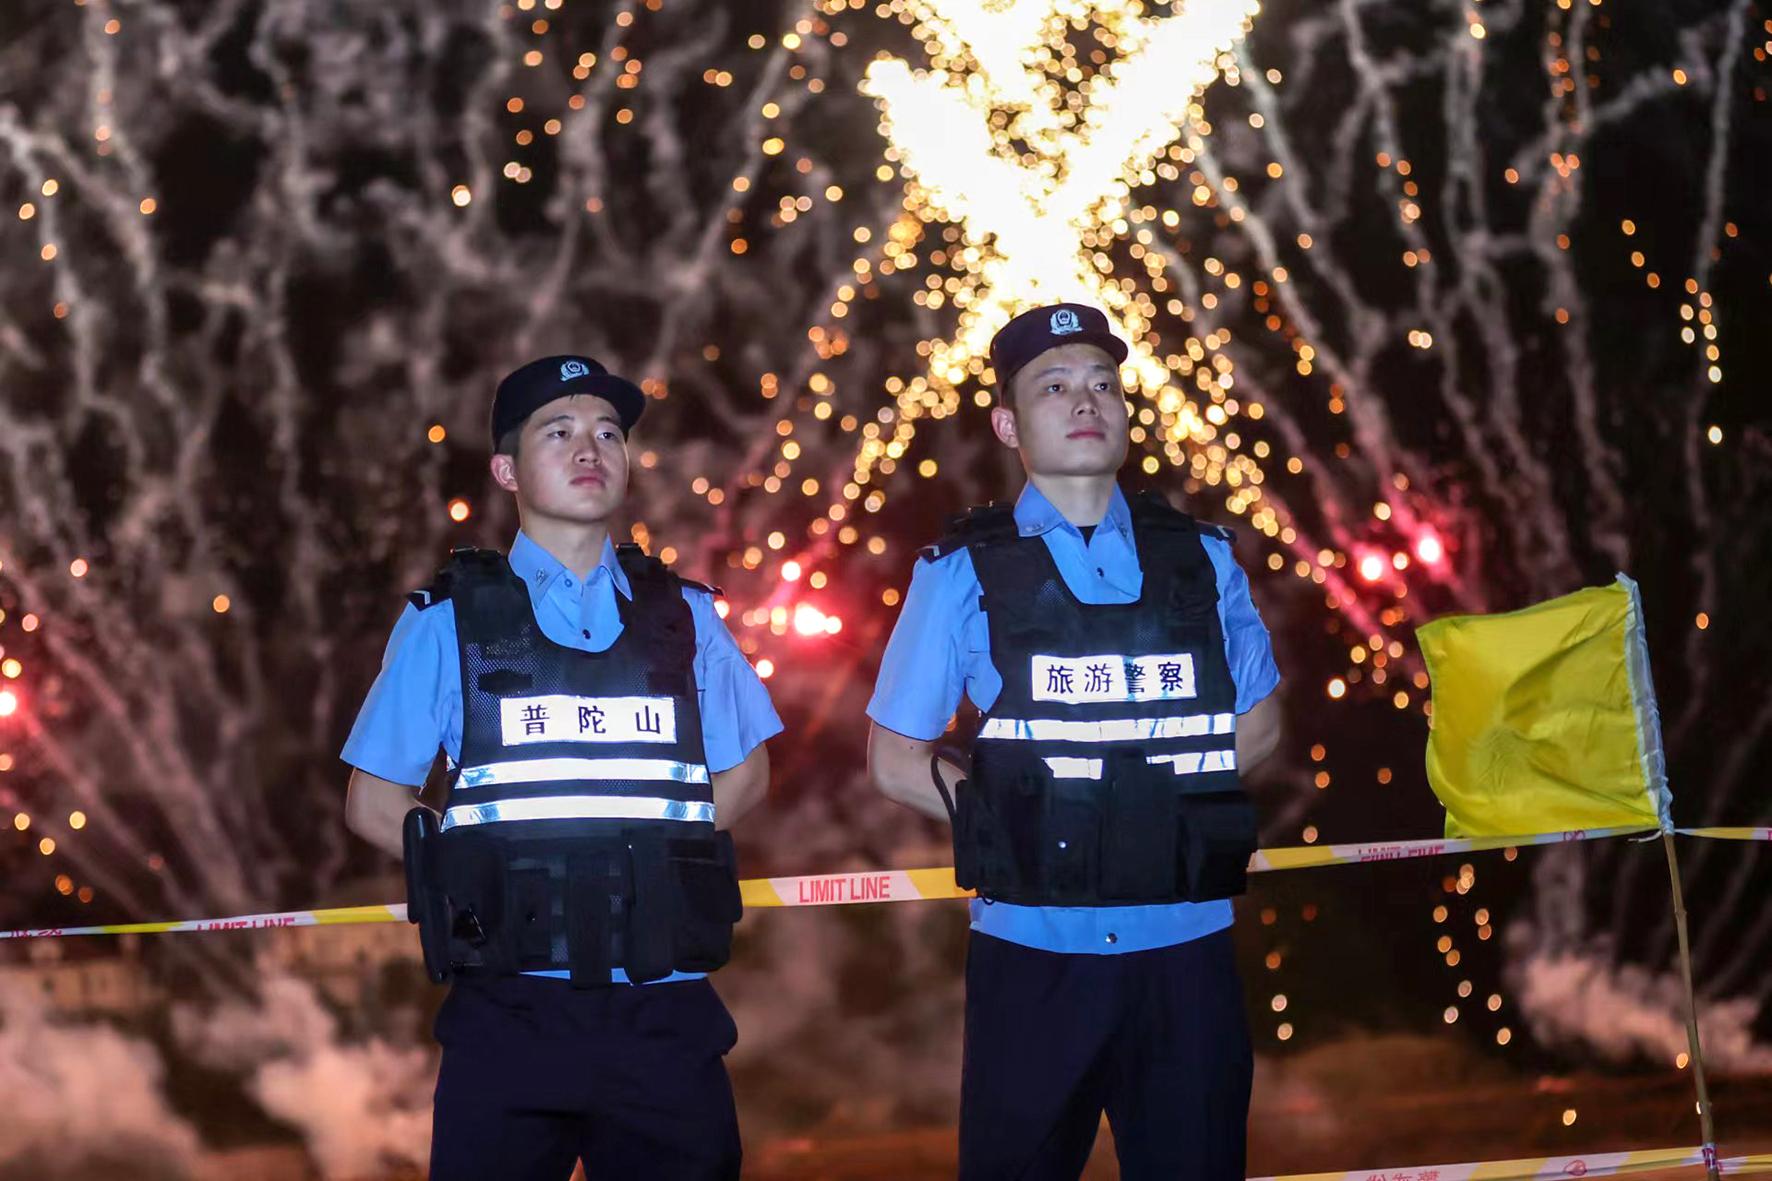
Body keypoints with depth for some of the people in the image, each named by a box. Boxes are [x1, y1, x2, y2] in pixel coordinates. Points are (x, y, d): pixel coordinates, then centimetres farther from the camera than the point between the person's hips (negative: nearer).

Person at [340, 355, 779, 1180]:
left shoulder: (682, 616, 10)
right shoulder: (448, 620, 4)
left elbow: (744, 774, 19)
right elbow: (374, 804, 8)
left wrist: (646, 860, 4)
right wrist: (483, 879, -4)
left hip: (666, 1019, 2)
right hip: (510, 1018, -2)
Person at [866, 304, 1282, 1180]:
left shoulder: (1200, 558, 6)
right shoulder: (964, 572, -1)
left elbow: (1256, 722, 17)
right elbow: (896, 759, 5)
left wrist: (1161, 796, 1)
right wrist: (1011, 814, -6)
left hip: (1186, 950, 2)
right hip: (1035, 954, -2)